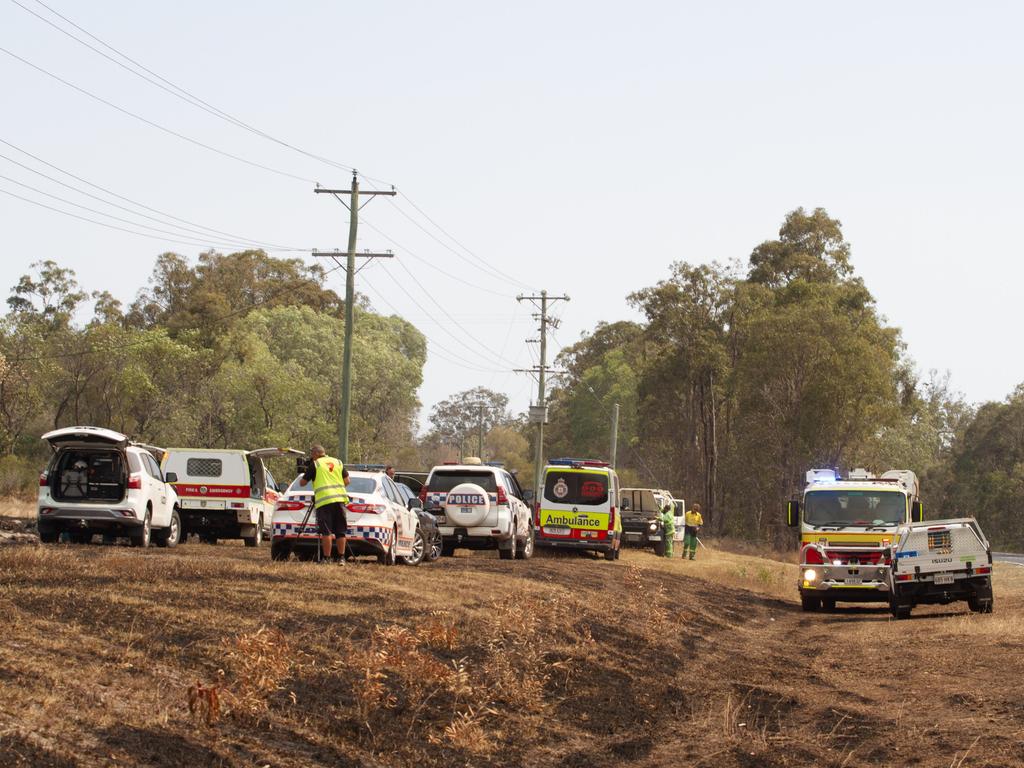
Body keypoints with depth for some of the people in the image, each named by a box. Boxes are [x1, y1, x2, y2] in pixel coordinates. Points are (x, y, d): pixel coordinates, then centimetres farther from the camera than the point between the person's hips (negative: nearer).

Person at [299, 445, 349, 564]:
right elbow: (346, 481, 14)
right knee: (340, 532, 8)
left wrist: (306, 473, 24)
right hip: (339, 499, 4)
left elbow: (302, 483, 6)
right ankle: (341, 558, 7)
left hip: (324, 501, -4)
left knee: (326, 532, -3)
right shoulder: (338, 462, 16)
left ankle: (326, 558, -5)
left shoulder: (315, 465, 2)